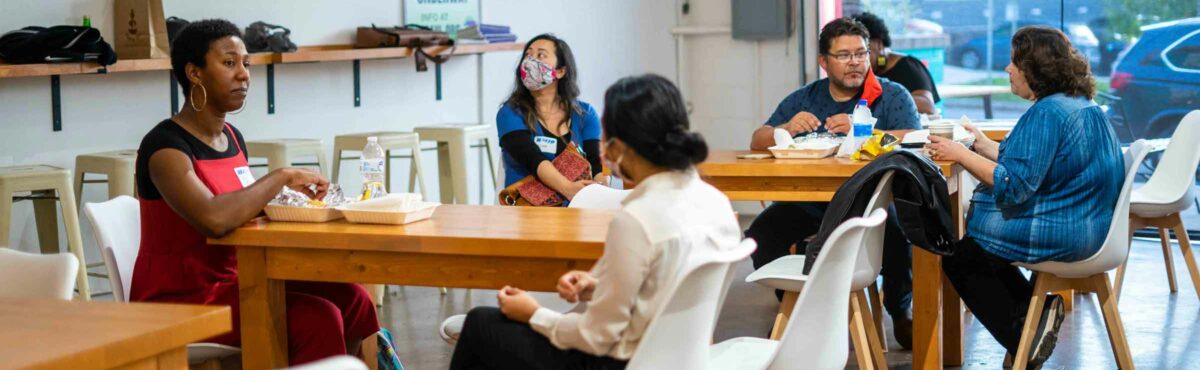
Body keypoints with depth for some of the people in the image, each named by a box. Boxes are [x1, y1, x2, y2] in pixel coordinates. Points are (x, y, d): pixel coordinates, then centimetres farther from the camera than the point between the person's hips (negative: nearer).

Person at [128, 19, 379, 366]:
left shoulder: (232, 137, 9)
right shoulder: (165, 145, -18)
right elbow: (214, 219, -36)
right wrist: (281, 176, -24)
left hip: (232, 281, 8)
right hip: (177, 299, -8)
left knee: (350, 299, -7)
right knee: (318, 319, -22)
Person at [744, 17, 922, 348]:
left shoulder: (893, 96, 5)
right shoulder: (803, 99, 14)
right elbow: (758, 141, 8)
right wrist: (787, 129, -15)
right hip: (808, 203, 3)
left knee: (899, 229, -34)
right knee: (761, 235, -21)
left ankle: (900, 313, -6)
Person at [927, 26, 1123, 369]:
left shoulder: (1047, 113, -22)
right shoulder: (1085, 108, 10)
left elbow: (1014, 185, -26)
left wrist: (962, 155, -18)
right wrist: (984, 145, 16)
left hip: (1057, 235, -10)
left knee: (956, 254, 12)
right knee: (975, 247, 27)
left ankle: (1022, 339, 9)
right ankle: (1036, 314, 10)